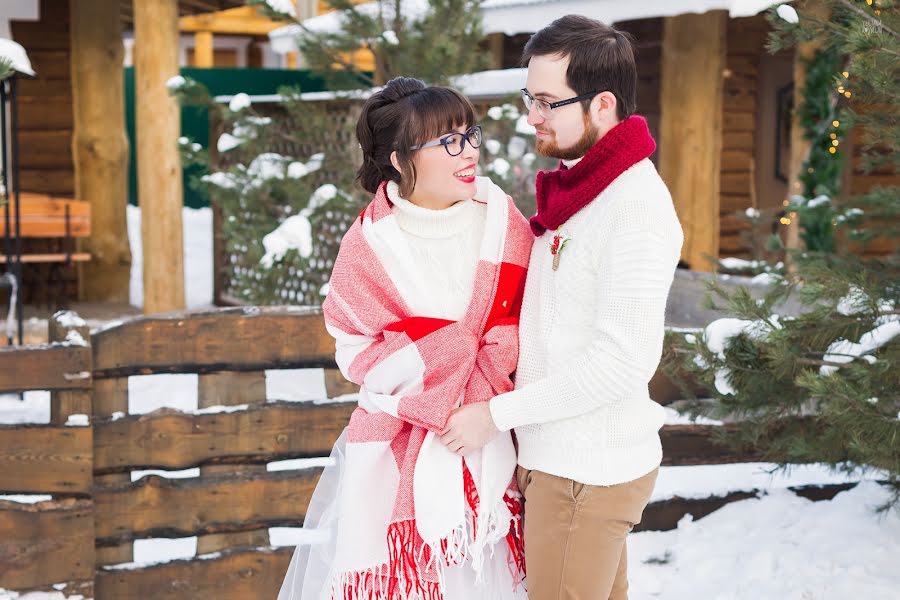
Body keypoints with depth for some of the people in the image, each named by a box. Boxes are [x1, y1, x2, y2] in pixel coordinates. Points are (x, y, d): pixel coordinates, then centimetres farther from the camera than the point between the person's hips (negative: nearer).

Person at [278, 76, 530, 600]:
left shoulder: (502, 220, -6)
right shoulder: (371, 243, -12)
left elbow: (530, 327, -1)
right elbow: (360, 358, -9)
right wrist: (475, 342, -15)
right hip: (402, 447, -2)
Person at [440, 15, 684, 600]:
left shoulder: (635, 207, -20)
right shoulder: (576, 188, 10)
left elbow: (623, 360, -25)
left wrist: (498, 414, -18)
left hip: (586, 472, -9)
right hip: (559, 456, 9)